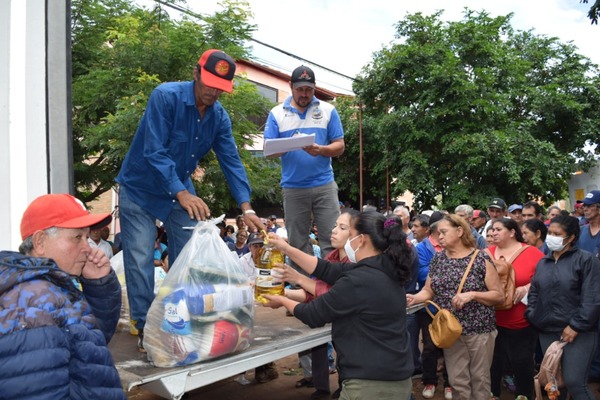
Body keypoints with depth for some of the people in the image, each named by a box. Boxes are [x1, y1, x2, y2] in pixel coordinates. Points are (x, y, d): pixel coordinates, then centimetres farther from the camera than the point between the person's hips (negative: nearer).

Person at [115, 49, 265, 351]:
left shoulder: (219, 116, -5)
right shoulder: (166, 96, -22)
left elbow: (231, 162, -6)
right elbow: (154, 152, -29)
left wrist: (246, 207, -18)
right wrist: (182, 194, -38)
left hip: (181, 190, 5)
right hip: (139, 189, -5)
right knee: (140, 261, -8)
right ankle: (145, 328, 4)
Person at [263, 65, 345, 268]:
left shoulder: (328, 111, 5)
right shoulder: (277, 113, 5)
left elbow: (339, 146, 2)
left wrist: (321, 150, -19)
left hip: (324, 185, 0)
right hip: (293, 188, 1)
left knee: (332, 240, -2)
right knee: (297, 244, 7)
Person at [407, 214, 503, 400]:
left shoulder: (481, 259, -9)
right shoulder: (438, 258, 4)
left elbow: (499, 295, -8)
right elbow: (428, 291, 6)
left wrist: (472, 295, -21)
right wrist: (415, 298, -15)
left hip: (479, 329, -3)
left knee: (480, 378, 11)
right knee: (457, 380, 10)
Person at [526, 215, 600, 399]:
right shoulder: (542, 262, 14)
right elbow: (534, 292, 18)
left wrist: (576, 325, -14)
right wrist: (532, 316, 4)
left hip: (579, 333, -6)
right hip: (547, 331, 6)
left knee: (574, 382, -8)